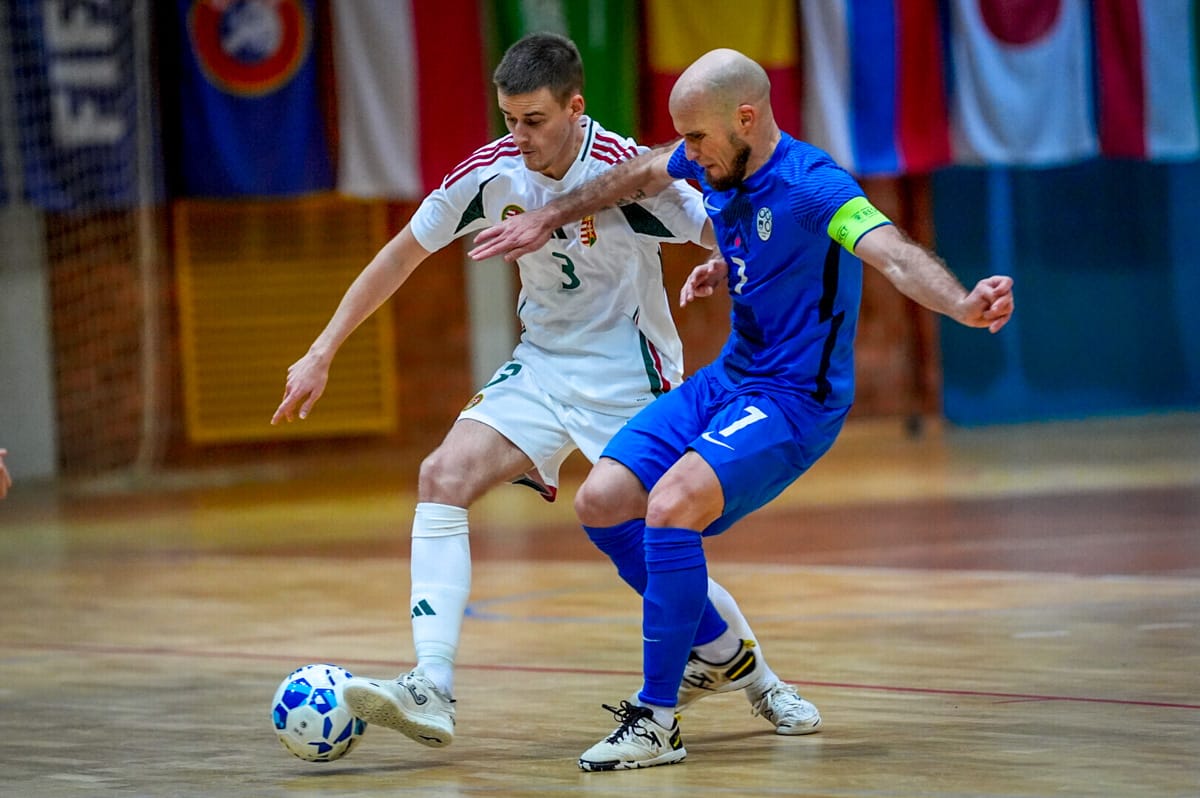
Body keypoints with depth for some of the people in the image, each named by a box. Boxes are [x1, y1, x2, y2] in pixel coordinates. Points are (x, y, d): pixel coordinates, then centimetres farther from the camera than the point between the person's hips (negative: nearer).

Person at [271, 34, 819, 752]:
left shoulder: (625, 170, -22)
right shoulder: (494, 171, -8)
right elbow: (403, 255, 3)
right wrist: (322, 353, 2)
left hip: (629, 380, -5)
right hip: (542, 365, 5)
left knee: (644, 550, -6)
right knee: (443, 478, -16)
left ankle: (748, 670, 24)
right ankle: (430, 693, -23)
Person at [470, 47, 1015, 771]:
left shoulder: (811, 184, -24)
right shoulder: (714, 163, 0)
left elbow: (894, 253, -40)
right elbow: (642, 174, 23)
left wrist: (963, 305, -59)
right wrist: (551, 217, 29)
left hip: (795, 399, -9)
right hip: (726, 379, 9)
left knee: (670, 505, -29)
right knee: (603, 501, 2)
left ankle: (657, 722, -18)